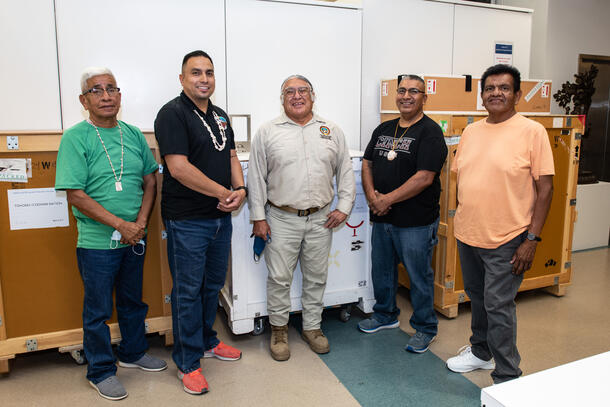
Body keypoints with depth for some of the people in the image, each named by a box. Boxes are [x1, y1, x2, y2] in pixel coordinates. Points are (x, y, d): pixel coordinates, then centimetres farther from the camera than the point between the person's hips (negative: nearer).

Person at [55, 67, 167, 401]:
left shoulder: (133, 134, 5)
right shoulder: (75, 138, -10)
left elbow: (150, 180, 7)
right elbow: (76, 195, -15)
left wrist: (141, 221, -7)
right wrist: (120, 224, -19)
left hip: (134, 238, 5)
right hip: (97, 242, -5)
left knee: (133, 301, 20)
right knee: (98, 310, 10)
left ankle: (133, 352, 41)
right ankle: (101, 371, 28)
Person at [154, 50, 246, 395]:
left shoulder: (220, 116, 13)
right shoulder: (173, 114, -12)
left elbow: (231, 156, 14)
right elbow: (179, 168, -21)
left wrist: (241, 189, -6)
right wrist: (223, 192, -16)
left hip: (221, 217, 8)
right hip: (188, 221, -7)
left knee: (214, 285, 19)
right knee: (189, 292, 4)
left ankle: (207, 341, 38)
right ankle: (188, 362, 20)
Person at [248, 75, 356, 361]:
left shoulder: (332, 131, 7)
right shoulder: (267, 132, 0)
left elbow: (345, 172, 10)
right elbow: (256, 178, -1)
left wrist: (344, 207, 1)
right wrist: (258, 217, -5)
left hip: (320, 219, 2)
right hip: (282, 219, -2)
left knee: (316, 278, 13)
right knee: (279, 278, 6)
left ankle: (312, 327, 31)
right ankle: (279, 329, 26)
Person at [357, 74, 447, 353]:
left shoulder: (430, 132, -10)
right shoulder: (383, 129, 12)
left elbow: (424, 177, -19)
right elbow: (367, 164, 11)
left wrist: (388, 199, -17)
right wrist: (372, 196, -7)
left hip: (415, 222, -7)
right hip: (382, 218, 7)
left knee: (419, 275, 7)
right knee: (381, 270, 19)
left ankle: (425, 328, 26)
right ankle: (385, 315, 41)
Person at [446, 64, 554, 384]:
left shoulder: (532, 131, -8)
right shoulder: (471, 131, 8)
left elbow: (545, 187, -10)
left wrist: (532, 238, -14)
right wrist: (462, 222, 12)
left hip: (506, 239, -6)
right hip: (468, 234, 6)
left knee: (498, 306, -1)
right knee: (477, 298, 20)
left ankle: (507, 379, 17)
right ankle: (480, 352, 41)